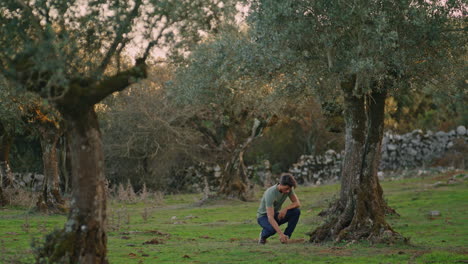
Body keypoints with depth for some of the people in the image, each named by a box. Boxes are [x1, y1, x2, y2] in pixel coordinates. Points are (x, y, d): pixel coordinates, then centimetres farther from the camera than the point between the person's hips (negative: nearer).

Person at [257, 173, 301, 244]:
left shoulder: (288, 188, -16)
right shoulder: (270, 194, -36)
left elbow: (297, 203, -11)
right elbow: (270, 218, -41)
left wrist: (286, 209, -31)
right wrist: (281, 234, -50)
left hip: (276, 214, 6)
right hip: (264, 217, -6)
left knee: (296, 211, -21)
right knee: (273, 228, -40)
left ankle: (286, 238, -11)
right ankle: (263, 234, -3)